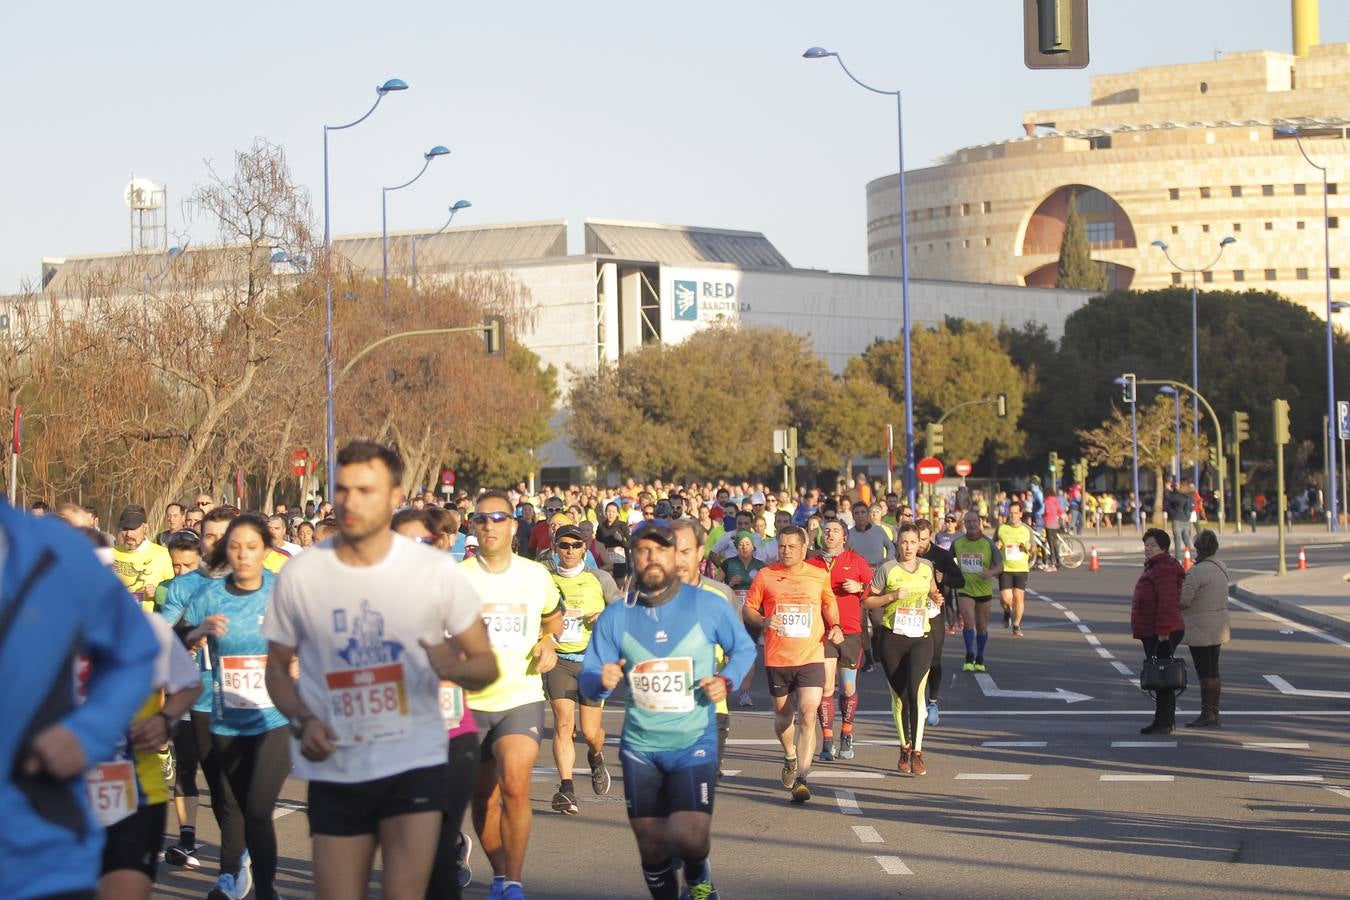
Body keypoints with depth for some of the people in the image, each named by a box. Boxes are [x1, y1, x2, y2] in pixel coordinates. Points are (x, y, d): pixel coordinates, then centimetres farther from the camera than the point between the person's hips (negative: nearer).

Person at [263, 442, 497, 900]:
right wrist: (301, 721, -9)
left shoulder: (436, 571, -5)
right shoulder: (300, 575, -2)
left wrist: (457, 669, -21)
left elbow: (487, 664, 3)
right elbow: (278, 666, 10)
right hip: (335, 771, 2)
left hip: (415, 763, -2)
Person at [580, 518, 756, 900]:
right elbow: (587, 681, 2)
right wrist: (602, 680, -21)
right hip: (640, 745, 2)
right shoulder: (615, 617, 0)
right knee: (652, 846, 8)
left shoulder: (709, 606, -5)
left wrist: (727, 679, -9)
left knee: (690, 837, -16)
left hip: (694, 741, -2)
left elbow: (745, 648, 10)